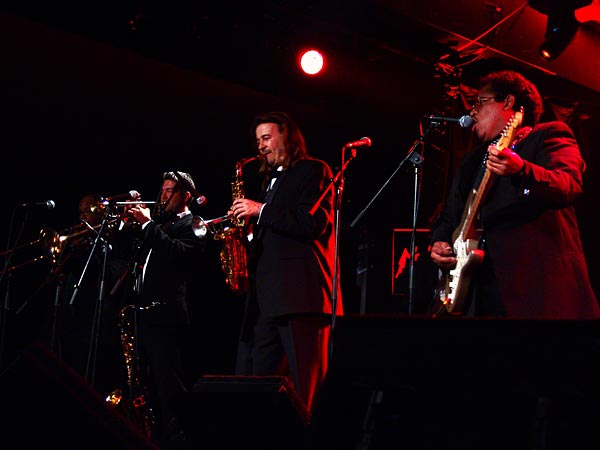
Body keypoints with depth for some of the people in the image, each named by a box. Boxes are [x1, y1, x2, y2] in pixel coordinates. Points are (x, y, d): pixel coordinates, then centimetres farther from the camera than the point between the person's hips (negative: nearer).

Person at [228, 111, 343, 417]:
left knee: (305, 388, -11)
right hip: (266, 298, 9)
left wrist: (261, 210, -8)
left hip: (300, 293, -9)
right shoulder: (270, 181, 28)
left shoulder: (314, 171, 3)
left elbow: (314, 223, -12)